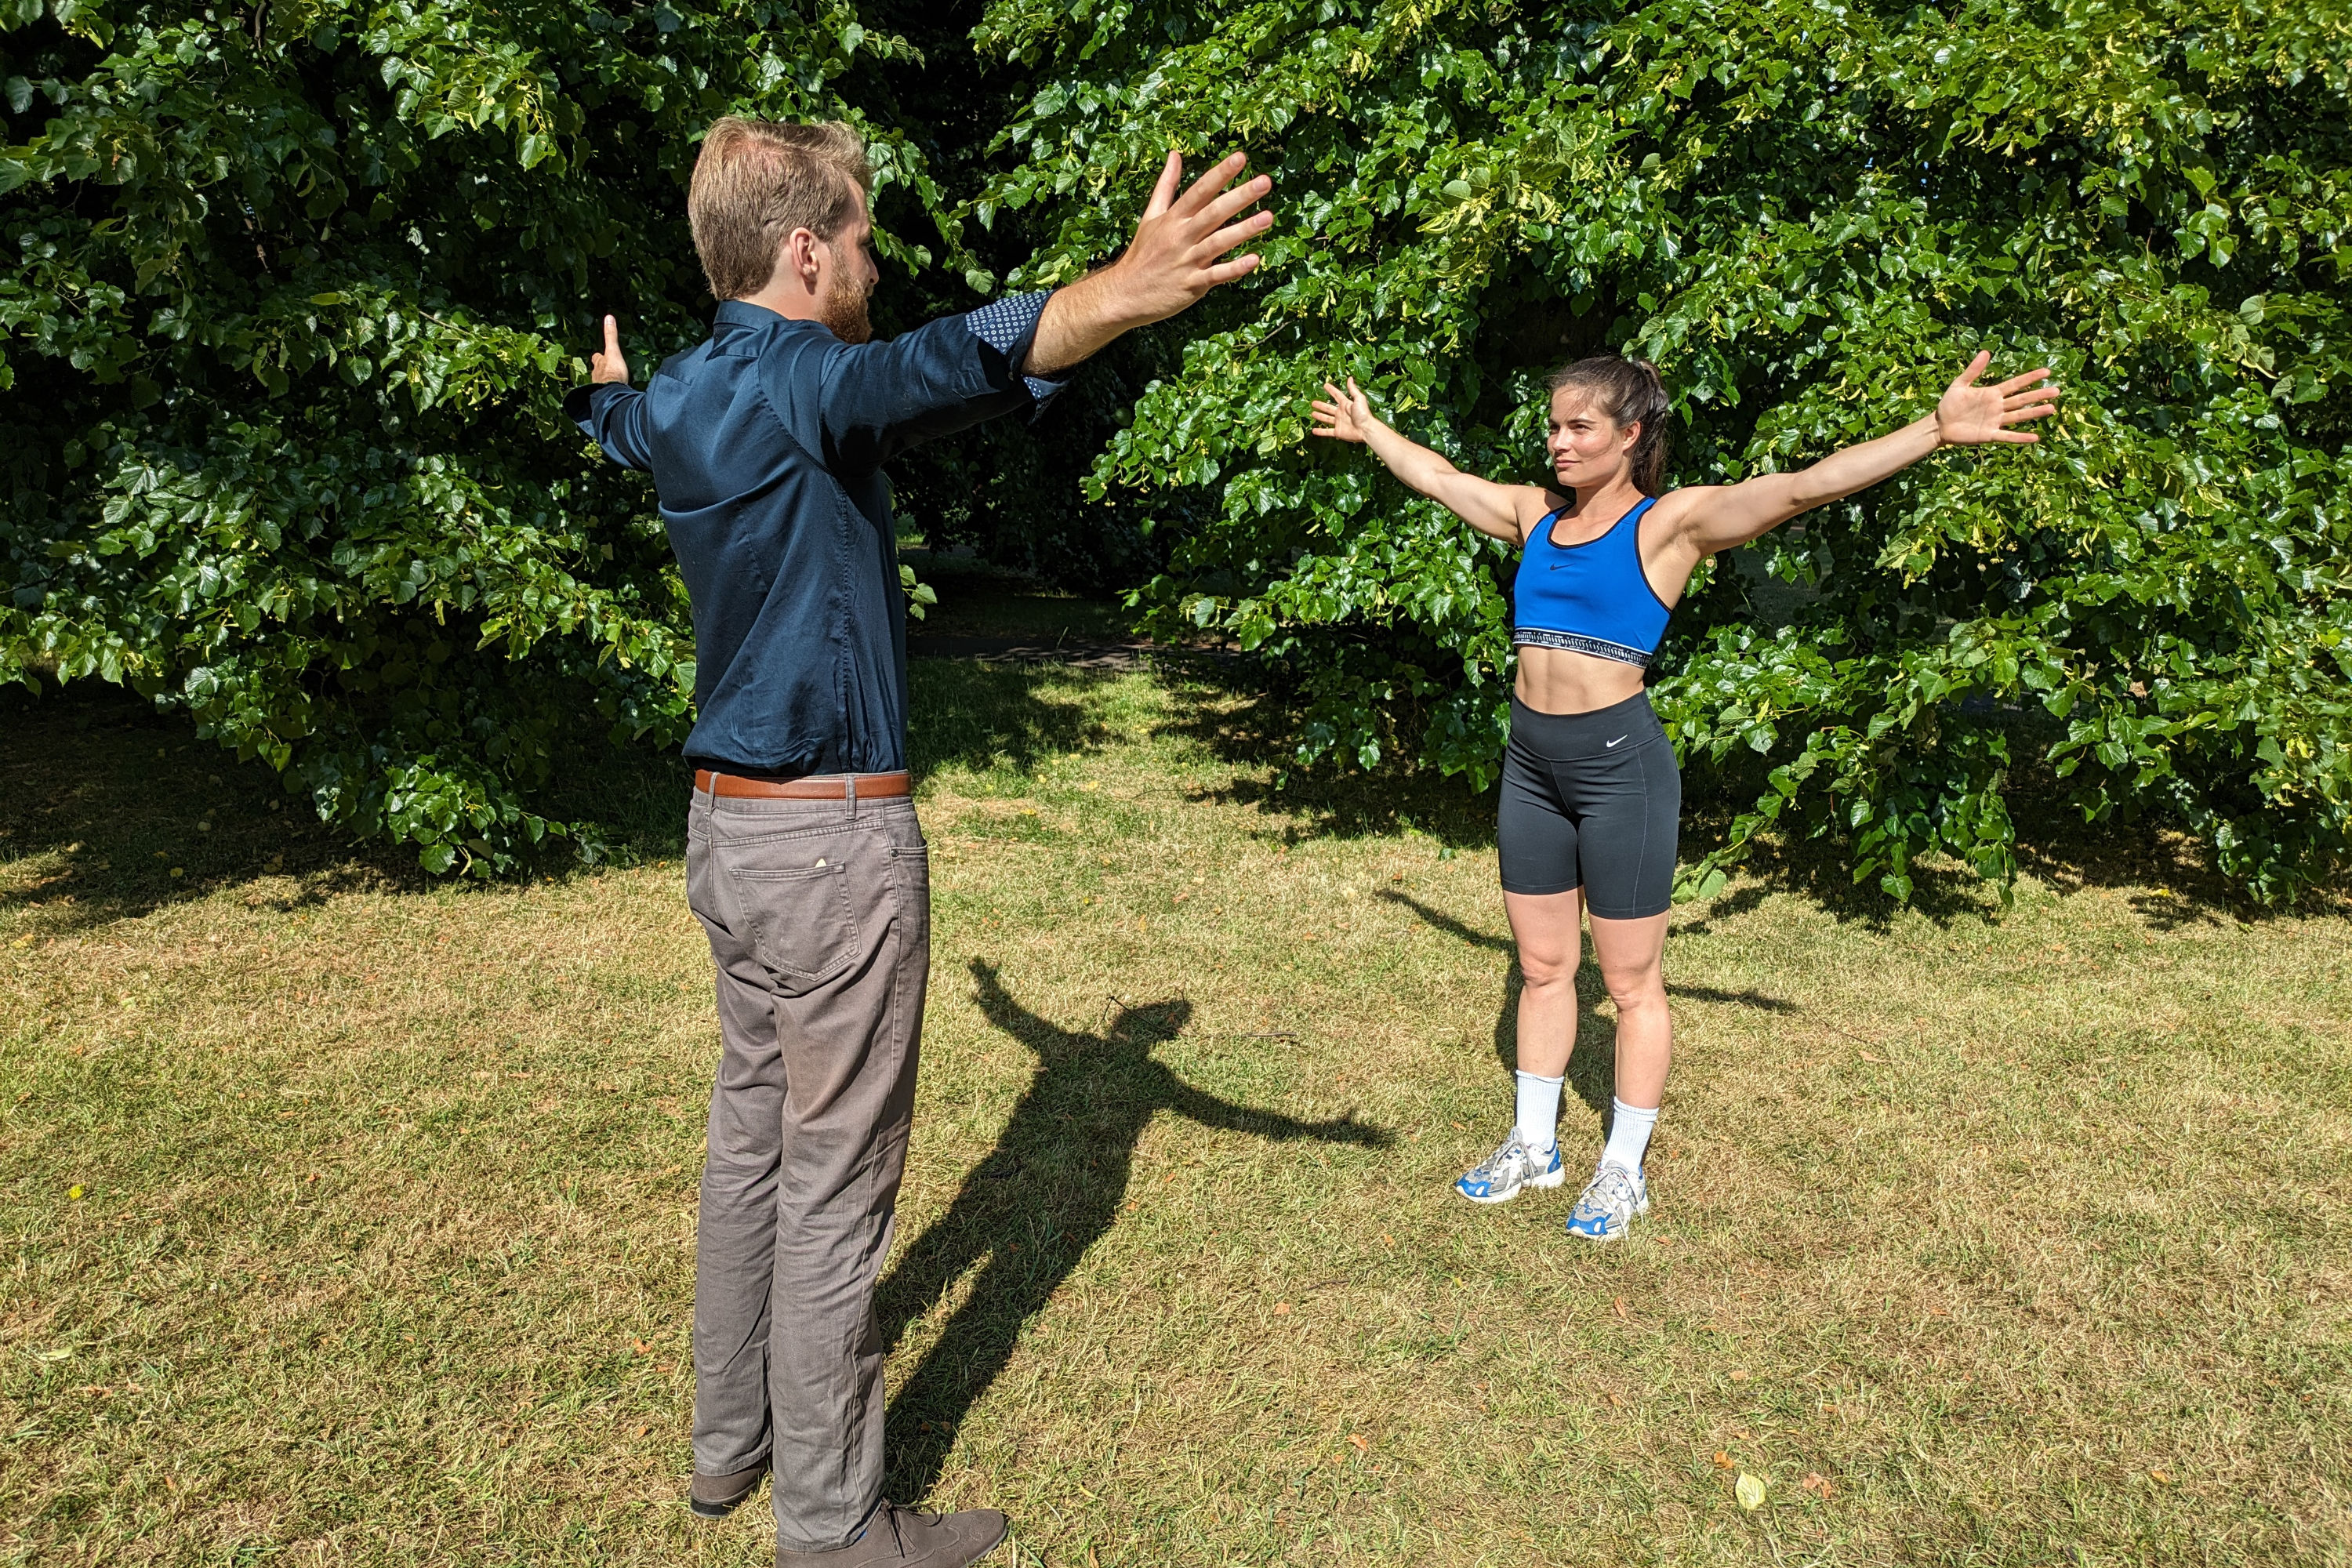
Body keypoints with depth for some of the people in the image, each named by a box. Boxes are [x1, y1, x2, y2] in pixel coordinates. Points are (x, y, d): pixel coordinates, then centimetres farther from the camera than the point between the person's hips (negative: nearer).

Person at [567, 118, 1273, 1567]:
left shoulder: (682, 396, 9)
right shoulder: (793, 385, -18)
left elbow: (611, 414, 36)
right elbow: (944, 365, -42)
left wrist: (605, 373, 61)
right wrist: (1124, 295, -59)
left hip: (730, 830, 9)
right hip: (834, 845, -9)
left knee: (753, 1141, 20)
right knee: (834, 1187, 2)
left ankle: (732, 1437, 36)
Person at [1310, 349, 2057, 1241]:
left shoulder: (1672, 522, -7)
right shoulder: (1536, 516, 10)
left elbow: (1807, 486, -19)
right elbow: (1436, 477, 25)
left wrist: (1936, 429, -30)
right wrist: (1369, 429, 36)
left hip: (1620, 765, -6)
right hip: (1531, 764, 6)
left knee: (1631, 983, 6)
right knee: (1541, 967, 17)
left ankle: (1624, 1170, 21)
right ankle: (1534, 1146, 32)